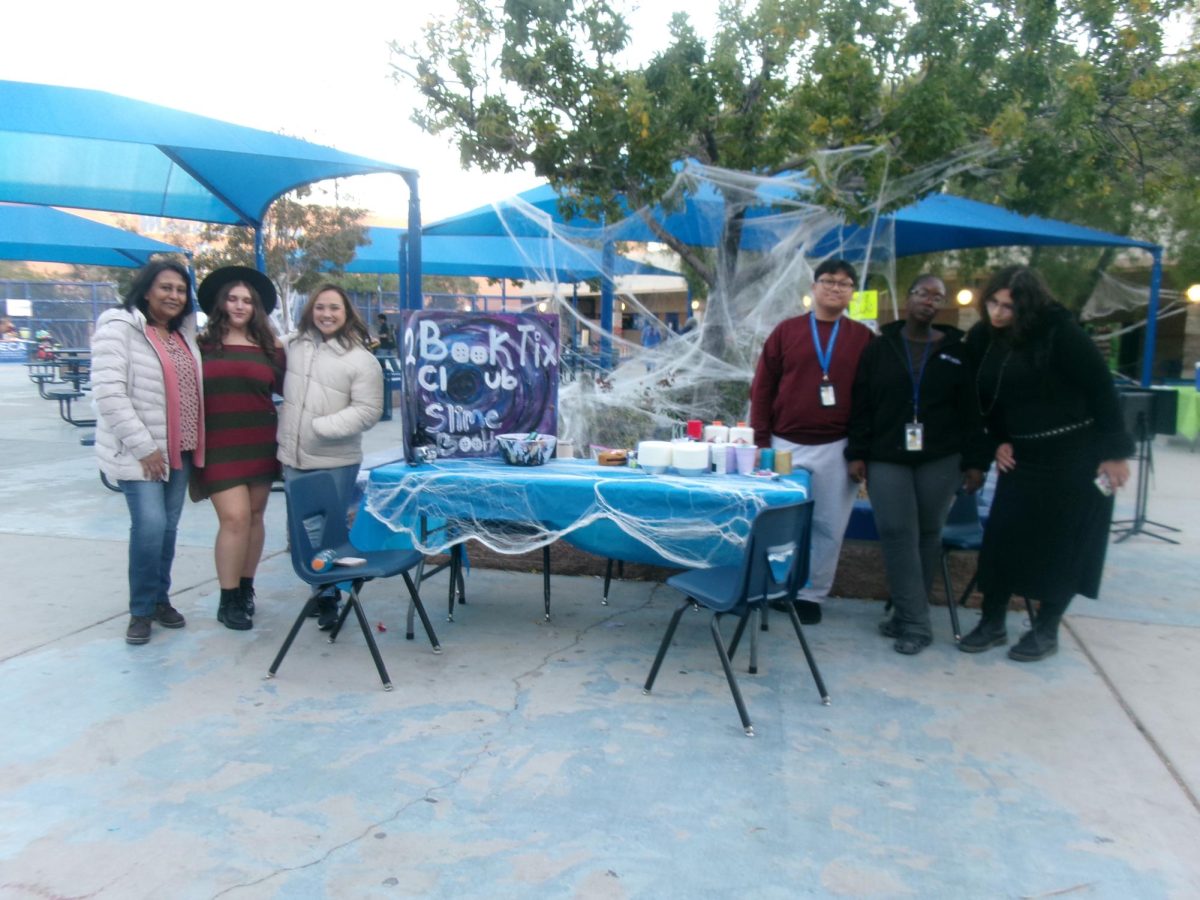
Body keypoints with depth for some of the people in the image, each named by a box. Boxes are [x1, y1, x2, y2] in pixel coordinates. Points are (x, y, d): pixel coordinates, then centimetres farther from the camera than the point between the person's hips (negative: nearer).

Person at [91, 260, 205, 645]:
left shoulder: (184, 334, 12)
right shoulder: (119, 328, -9)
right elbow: (109, 393, -17)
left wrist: (195, 445, 9)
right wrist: (143, 446, -19)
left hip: (179, 451, 6)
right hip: (138, 453, -6)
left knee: (168, 528, 10)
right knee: (150, 527, -12)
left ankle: (161, 599, 25)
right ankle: (141, 610, 5)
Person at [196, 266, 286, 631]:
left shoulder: (269, 346, 8)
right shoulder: (202, 344, 2)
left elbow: (286, 387, 10)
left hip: (261, 443, 3)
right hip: (219, 445, -3)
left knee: (254, 516, 8)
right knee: (235, 518, -10)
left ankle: (245, 589, 23)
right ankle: (228, 600, 3)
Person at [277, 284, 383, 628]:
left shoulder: (361, 359, -12)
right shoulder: (293, 344, 5)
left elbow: (368, 410, -16)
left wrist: (321, 426, -21)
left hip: (336, 462, -5)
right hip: (293, 458, 6)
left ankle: (330, 596, 19)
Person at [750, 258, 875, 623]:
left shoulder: (863, 337, 5)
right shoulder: (786, 330, 5)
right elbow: (762, 387, 3)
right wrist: (760, 441, -2)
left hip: (837, 449, 0)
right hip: (785, 445, 0)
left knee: (828, 528, 6)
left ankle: (812, 594, 20)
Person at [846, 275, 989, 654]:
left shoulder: (956, 351, 6)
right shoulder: (880, 349, 6)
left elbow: (970, 411, 4)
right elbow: (861, 406, 3)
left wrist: (975, 460, -1)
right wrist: (857, 453, -3)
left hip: (940, 459, 1)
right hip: (887, 458, 0)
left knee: (927, 534, 5)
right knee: (898, 534, -7)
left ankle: (908, 616, 17)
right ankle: (915, 623, -2)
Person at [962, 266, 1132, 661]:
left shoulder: (1060, 333, -16)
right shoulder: (982, 338, -1)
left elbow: (1101, 389, -13)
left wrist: (1114, 453, -13)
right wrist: (998, 441, 2)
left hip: (1074, 456, -5)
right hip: (1021, 457, 5)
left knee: (1062, 541, 4)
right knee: (1001, 537, 3)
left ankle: (1046, 629, 18)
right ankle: (992, 622, 16)